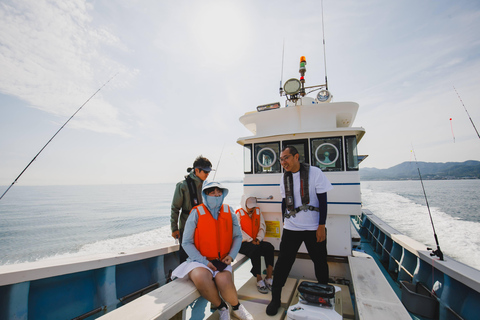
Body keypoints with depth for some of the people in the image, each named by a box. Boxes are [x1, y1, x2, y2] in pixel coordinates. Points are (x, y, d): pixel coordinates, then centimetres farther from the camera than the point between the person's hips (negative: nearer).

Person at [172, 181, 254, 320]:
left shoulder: (229, 212, 3)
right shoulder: (196, 213, -7)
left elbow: (237, 236, 11)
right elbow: (187, 242, -7)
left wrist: (231, 255, -5)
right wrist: (204, 262, -14)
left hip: (222, 261, 1)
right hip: (200, 260, -1)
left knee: (223, 280, -29)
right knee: (200, 276, -33)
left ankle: (237, 307, 6)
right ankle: (221, 308, -2)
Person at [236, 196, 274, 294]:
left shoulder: (258, 211, 13)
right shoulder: (239, 213, -2)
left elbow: (262, 227, 9)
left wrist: (258, 239, -7)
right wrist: (251, 241, -16)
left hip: (256, 242, 5)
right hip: (243, 243, -4)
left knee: (269, 247, -24)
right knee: (255, 249, -33)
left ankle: (269, 278, -19)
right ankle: (259, 281, -22)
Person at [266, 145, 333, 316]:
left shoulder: (314, 172, -11)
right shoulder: (284, 177, 2)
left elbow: (323, 200, -9)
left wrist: (322, 225, -11)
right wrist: (284, 222, 13)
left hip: (314, 228, -2)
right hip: (291, 228, 3)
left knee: (320, 262, 13)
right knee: (283, 262, 3)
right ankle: (275, 299, 19)